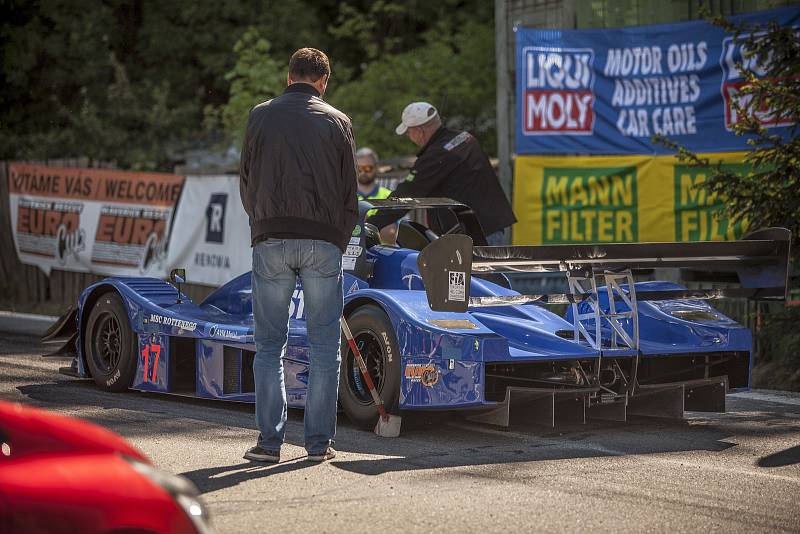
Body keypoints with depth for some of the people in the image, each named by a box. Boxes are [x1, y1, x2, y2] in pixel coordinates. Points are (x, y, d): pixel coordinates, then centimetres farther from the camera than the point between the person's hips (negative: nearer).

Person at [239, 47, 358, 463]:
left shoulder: (261, 116, 7)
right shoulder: (336, 121, 6)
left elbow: (246, 182, 10)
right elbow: (349, 191, 7)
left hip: (271, 240, 0)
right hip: (323, 242, 0)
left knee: (269, 346, 5)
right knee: (324, 346, 5)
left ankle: (270, 440, 2)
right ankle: (319, 441, 4)